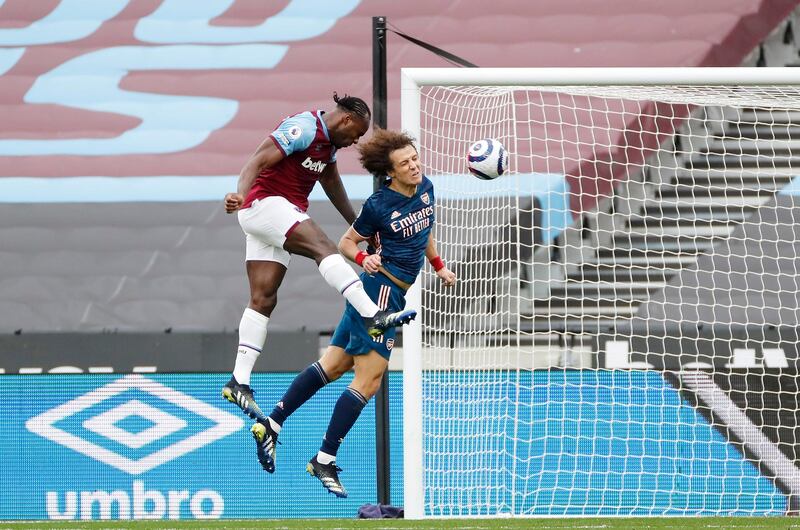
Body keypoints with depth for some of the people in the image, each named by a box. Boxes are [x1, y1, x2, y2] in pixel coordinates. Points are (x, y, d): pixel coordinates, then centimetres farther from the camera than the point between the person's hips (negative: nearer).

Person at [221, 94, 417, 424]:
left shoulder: (328, 140, 16)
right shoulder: (304, 128, -14)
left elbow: (331, 181, 31)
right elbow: (259, 160, -23)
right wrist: (241, 193, -39)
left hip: (280, 215, 10)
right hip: (265, 202, -10)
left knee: (263, 299, 3)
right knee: (323, 247, -26)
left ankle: (239, 382, 0)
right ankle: (372, 316, -41)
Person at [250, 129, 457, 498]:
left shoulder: (426, 188, 6)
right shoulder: (379, 205, -15)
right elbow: (347, 242, -3)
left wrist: (438, 266, 25)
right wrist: (363, 258, -22)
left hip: (394, 293, 8)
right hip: (381, 290, -8)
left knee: (333, 364, 12)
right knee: (368, 380, -8)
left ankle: (271, 424, 17)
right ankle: (324, 461, -2)